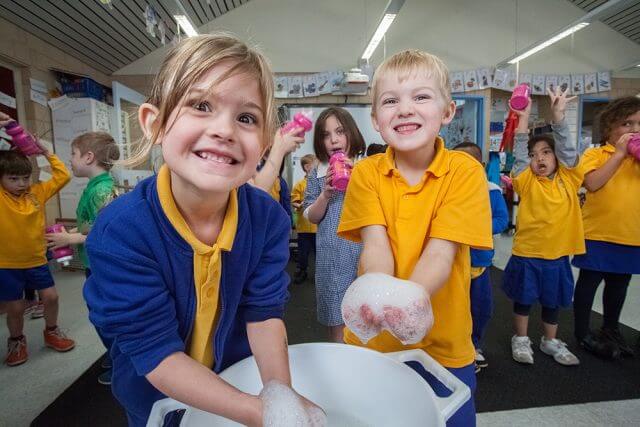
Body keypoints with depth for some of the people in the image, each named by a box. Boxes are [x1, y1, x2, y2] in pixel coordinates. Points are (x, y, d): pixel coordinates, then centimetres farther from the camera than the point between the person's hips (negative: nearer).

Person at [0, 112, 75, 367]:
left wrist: (45, 152, -5)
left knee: (51, 297, 7)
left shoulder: (37, 192, -1)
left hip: (36, 259, 3)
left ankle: (51, 332, 31)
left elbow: (63, 176, 0)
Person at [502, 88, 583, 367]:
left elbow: (567, 148, -10)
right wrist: (524, 115, -21)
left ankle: (550, 342, 39)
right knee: (523, 298, 13)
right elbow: (519, 152, -14)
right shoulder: (527, 181, -4)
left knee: (552, 301, 19)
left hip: (557, 253, 2)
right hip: (526, 252, -2)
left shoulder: (568, 179, 1)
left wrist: (558, 113, -19)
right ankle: (521, 339, 32)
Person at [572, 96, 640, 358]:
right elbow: (593, 183, -22)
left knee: (619, 284, 19)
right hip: (597, 233, -5)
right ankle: (583, 332, 22)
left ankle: (610, 330, 38)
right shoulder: (595, 154, -6)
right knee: (589, 282, 7)